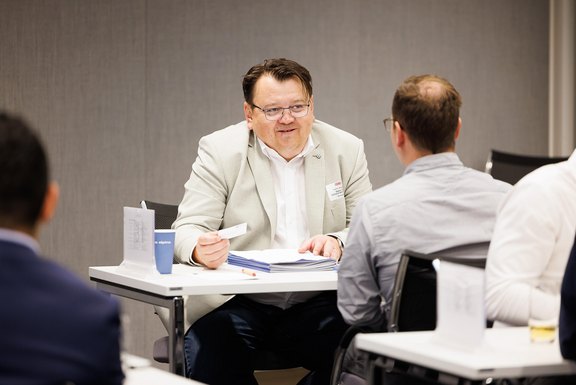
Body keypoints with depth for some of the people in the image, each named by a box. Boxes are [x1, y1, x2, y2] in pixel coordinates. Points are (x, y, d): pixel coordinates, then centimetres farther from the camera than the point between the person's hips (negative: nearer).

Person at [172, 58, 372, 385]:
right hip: (239, 305, -2)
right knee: (204, 347, -33)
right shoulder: (219, 150, 2)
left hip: (317, 305, 2)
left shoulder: (346, 150, 8)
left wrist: (338, 242, -18)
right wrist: (200, 248, -29)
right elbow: (188, 229, -3)